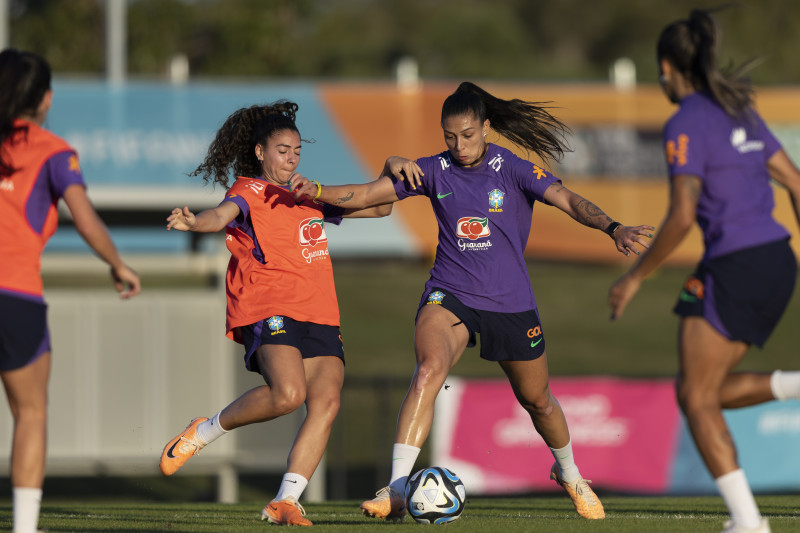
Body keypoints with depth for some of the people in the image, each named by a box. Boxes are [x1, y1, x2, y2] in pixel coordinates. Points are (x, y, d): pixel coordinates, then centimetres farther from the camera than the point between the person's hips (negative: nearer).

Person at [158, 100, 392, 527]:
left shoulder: (308, 197, 24)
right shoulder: (249, 193, 4)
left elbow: (377, 207, 32)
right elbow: (223, 215, -19)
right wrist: (194, 222, -42)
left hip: (319, 315, 7)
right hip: (269, 310, -7)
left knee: (326, 400, -14)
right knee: (288, 393, -29)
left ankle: (285, 502, -12)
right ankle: (203, 433, -6)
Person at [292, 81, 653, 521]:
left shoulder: (512, 170, -7)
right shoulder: (434, 171, -2)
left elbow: (566, 200, -19)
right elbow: (366, 195, -4)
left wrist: (611, 227, -36)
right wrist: (318, 192, -20)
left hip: (511, 303, 0)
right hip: (449, 295, 0)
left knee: (537, 400, 15)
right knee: (428, 370, -28)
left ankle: (568, 474, 47)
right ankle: (396, 491, -33)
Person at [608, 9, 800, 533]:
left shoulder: (686, 124, -10)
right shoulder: (740, 112, 16)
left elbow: (682, 214, -18)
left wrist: (636, 277, -9)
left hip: (735, 269, -9)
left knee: (697, 398, 1)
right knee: (707, 391, 18)